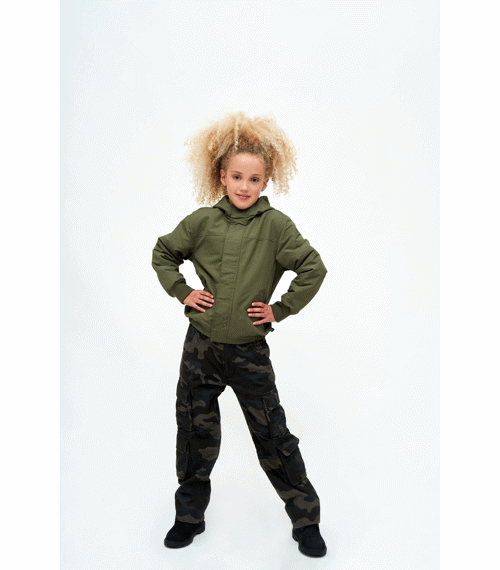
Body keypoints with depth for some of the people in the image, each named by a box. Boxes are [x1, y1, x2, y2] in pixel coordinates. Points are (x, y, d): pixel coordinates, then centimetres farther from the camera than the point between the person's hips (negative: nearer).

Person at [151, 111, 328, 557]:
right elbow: (163, 254, 13)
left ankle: (306, 520, 27)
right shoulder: (202, 221, -1)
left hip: (250, 352, -2)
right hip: (201, 347, 3)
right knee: (195, 433, 15)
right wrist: (181, 292, 1)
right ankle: (190, 516, 37)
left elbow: (314, 269, -6)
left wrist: (281, 310, -8)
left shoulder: (276, 225, -8)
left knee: (274, 437, 6)